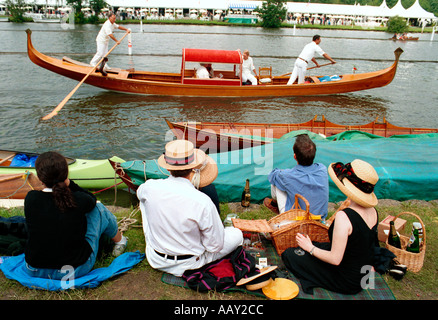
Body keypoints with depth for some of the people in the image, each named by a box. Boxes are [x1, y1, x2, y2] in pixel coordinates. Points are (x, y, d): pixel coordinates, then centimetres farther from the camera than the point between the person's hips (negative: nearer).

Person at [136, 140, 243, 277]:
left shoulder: (150, 187, -20)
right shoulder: (203, 202, -32)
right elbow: (215, 246, -18)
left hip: (155, 260, 3)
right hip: (187, 265, -2)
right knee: (237, 234, 12)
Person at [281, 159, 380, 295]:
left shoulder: (344, 216, -32)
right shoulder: (372, 211, -7)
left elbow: (335, 259, -28)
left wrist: (310, 248, -12)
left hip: (346, 283, -8)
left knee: (288, 254, 0)